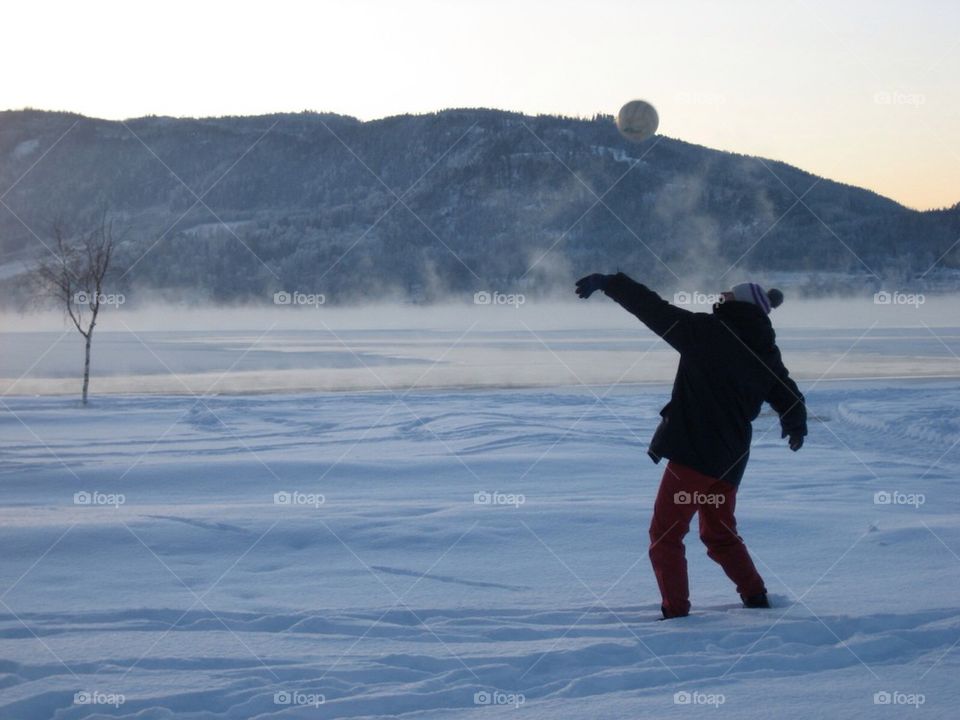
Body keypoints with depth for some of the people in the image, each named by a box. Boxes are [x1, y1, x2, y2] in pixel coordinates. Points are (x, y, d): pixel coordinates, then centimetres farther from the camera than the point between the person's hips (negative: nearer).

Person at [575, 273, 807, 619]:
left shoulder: (709, 331, -9)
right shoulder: (766, 354, 8)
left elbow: (657, 311, -8)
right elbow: (790, 400, 16)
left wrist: (608, 282, -2)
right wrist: (796, 428, 35)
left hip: (692, 453, -7)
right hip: (731, 460, 7)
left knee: (665, 534, 3)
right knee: (721, 534, 25)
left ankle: (676, 610, -4)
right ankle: (756, 599, 24)